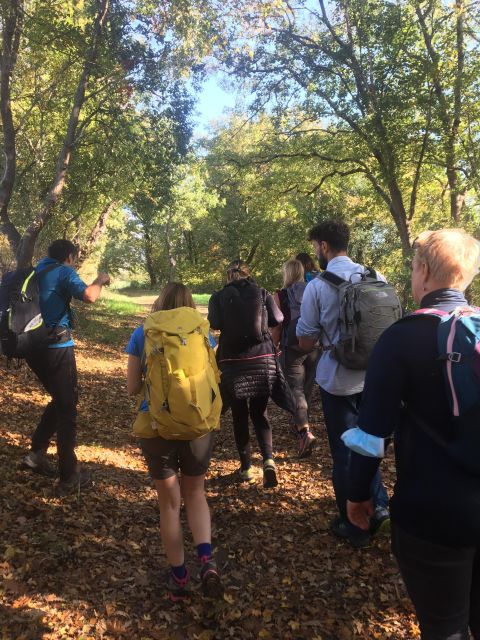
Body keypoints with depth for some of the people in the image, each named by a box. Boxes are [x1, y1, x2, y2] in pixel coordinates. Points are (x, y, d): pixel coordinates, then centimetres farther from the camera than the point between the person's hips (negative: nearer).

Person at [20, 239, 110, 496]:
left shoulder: (36, 272, 15)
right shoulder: (63, 272, -8)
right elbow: (89, 296, -25)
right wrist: (100, 280, -6)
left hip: (32, 347, 8)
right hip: (56, 348, -8)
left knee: (60, 400, 24)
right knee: (67, 407, 1)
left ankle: (36, 454, 21)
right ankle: (69, 477, 7)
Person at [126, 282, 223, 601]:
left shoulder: (143, 334, 0)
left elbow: (133, 388, 2)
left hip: (156, 425, 0)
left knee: (169, 501, 17)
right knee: (195, 492, 23)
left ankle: (179, 577, 28)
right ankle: (207, 560, 4)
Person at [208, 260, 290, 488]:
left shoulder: (218, 297, 1)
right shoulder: (262, 293, 4)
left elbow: (214, 323, -12)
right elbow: (277, 319, -3)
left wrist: (231, 322, 10)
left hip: (233, 362, -1)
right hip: (263, 360, 1)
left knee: (239, 415, 13)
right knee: (259, 413, 14)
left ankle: (246, 468, 19)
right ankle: (268, 459, -5)